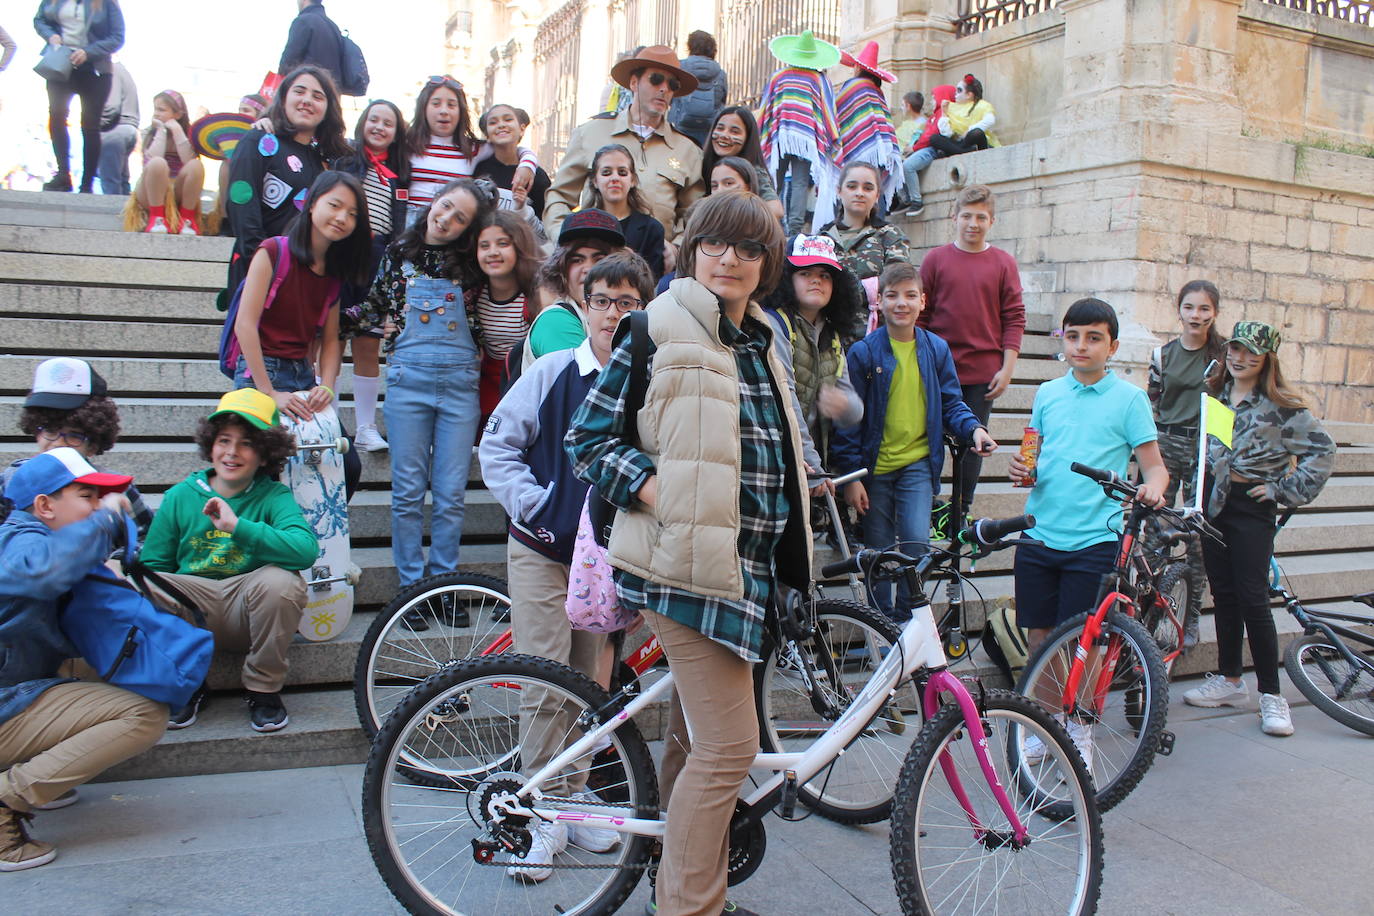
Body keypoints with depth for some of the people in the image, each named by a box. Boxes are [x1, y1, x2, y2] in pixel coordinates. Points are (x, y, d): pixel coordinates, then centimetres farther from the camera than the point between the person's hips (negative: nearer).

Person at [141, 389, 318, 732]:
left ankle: (263, 690, -7)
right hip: (195, 614, 2)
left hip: (248, 614, -2)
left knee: (280, 580, -33)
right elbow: (152, 563, 6)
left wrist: (238, 526, -29)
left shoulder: (274, 496, -3)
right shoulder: (180, 496, 6)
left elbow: (306, 549, -23)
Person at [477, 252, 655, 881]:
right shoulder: (553, 371, -6)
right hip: (544, 550, -2)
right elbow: (497, 443, -1)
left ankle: (575, 794, 28)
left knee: (590, 682, 12)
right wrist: (533, 505, -9)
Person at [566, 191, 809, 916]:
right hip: (687, 563, -8)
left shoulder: (759, 340, 16)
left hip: (745, 565, 8)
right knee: (729, 746, -11)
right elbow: (587, 437, -9)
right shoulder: (661, 328, -7)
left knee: (698, 739, 17)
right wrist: (655, 489, -20)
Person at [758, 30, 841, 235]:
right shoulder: (820, 80, 5)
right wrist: (833, 141, 6)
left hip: (779, 136, 2)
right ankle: (795, 227, -12)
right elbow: (828, 111, 3)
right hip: (806, 139, -2)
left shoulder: (778, 77, 10)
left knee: (775, 182, 9)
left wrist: (759, 139, 17)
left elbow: (764, 109, 11)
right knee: (801, 183, -4)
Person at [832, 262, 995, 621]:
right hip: (874, 467, -1)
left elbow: (951, 403, 10)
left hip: (918, 462, 1)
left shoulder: (937, 349, 3)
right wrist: (850, 476, -8)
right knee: (878, 553, 8)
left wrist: (973, 428, -12)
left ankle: (910, 623, 5)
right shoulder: (863, 353, -6)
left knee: (916, 542, -14)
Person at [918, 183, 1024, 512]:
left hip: (984, 372, 0)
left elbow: (1014, 318, 3)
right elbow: (921, 314, 5)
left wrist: (1007, 367, -3)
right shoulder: (935, 259, 3)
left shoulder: (1004, 263, 3)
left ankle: (963, 510, 17)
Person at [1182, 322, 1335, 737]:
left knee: (1252, 600, -7)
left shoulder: (1281, 405, -9)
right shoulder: (1215, 394, 8)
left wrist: (1286, 490, -12)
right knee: (1223, 596, 11)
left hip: (1252, 508, -5)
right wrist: (1196, 492, 12)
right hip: (1214, 501, 5)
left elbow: (1322, 450, -12)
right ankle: (1230, 680, 22)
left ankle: (1271, 694, 2)